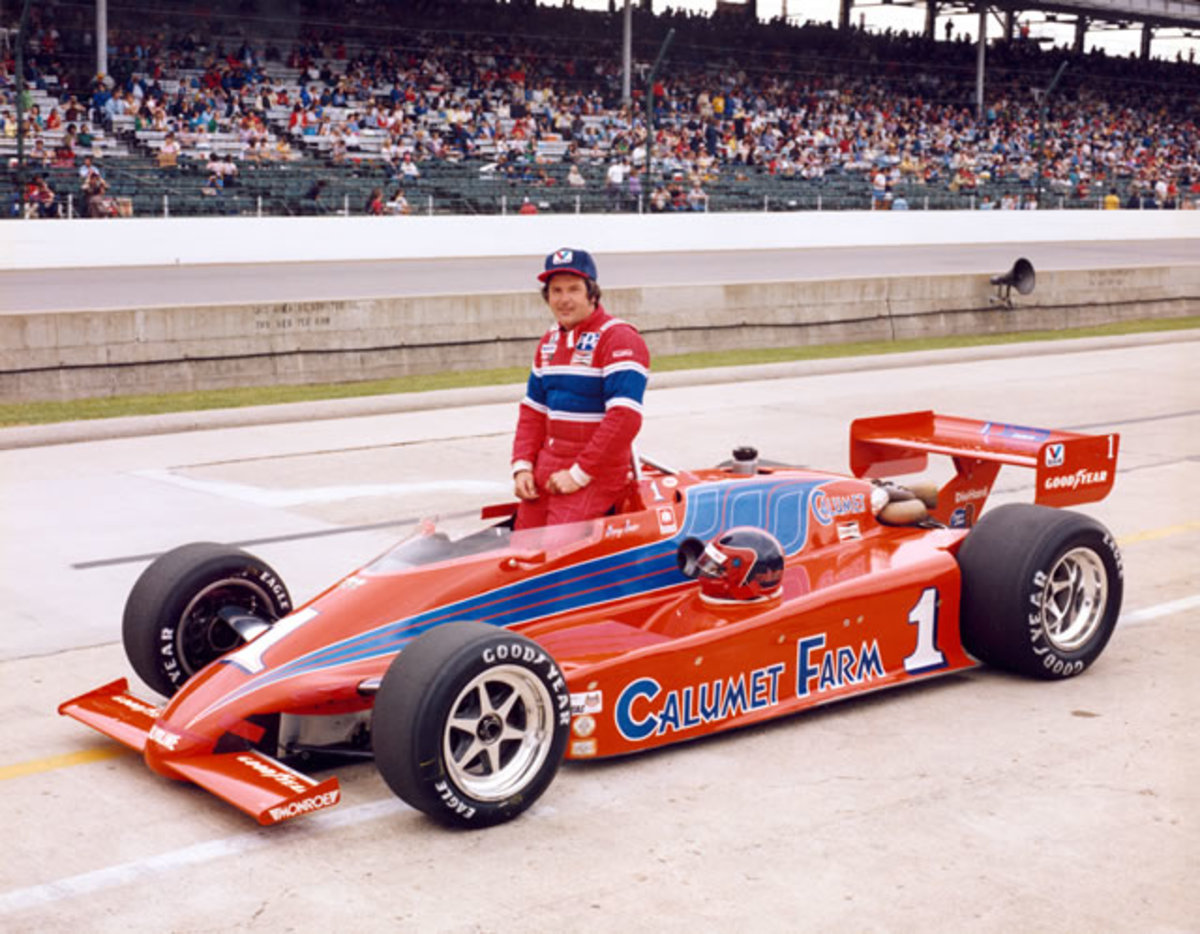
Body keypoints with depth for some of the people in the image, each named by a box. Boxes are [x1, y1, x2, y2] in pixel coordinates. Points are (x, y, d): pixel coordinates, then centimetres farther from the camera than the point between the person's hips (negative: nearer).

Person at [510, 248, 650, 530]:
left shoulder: (618, 338, -10)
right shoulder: (549, 342, 16)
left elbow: (624, 418, -20)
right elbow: (532, 411, 18)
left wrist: (579, 474, -20)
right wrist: (522, 466, 3)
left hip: (594, 475, -8)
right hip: (546, 471, 8)